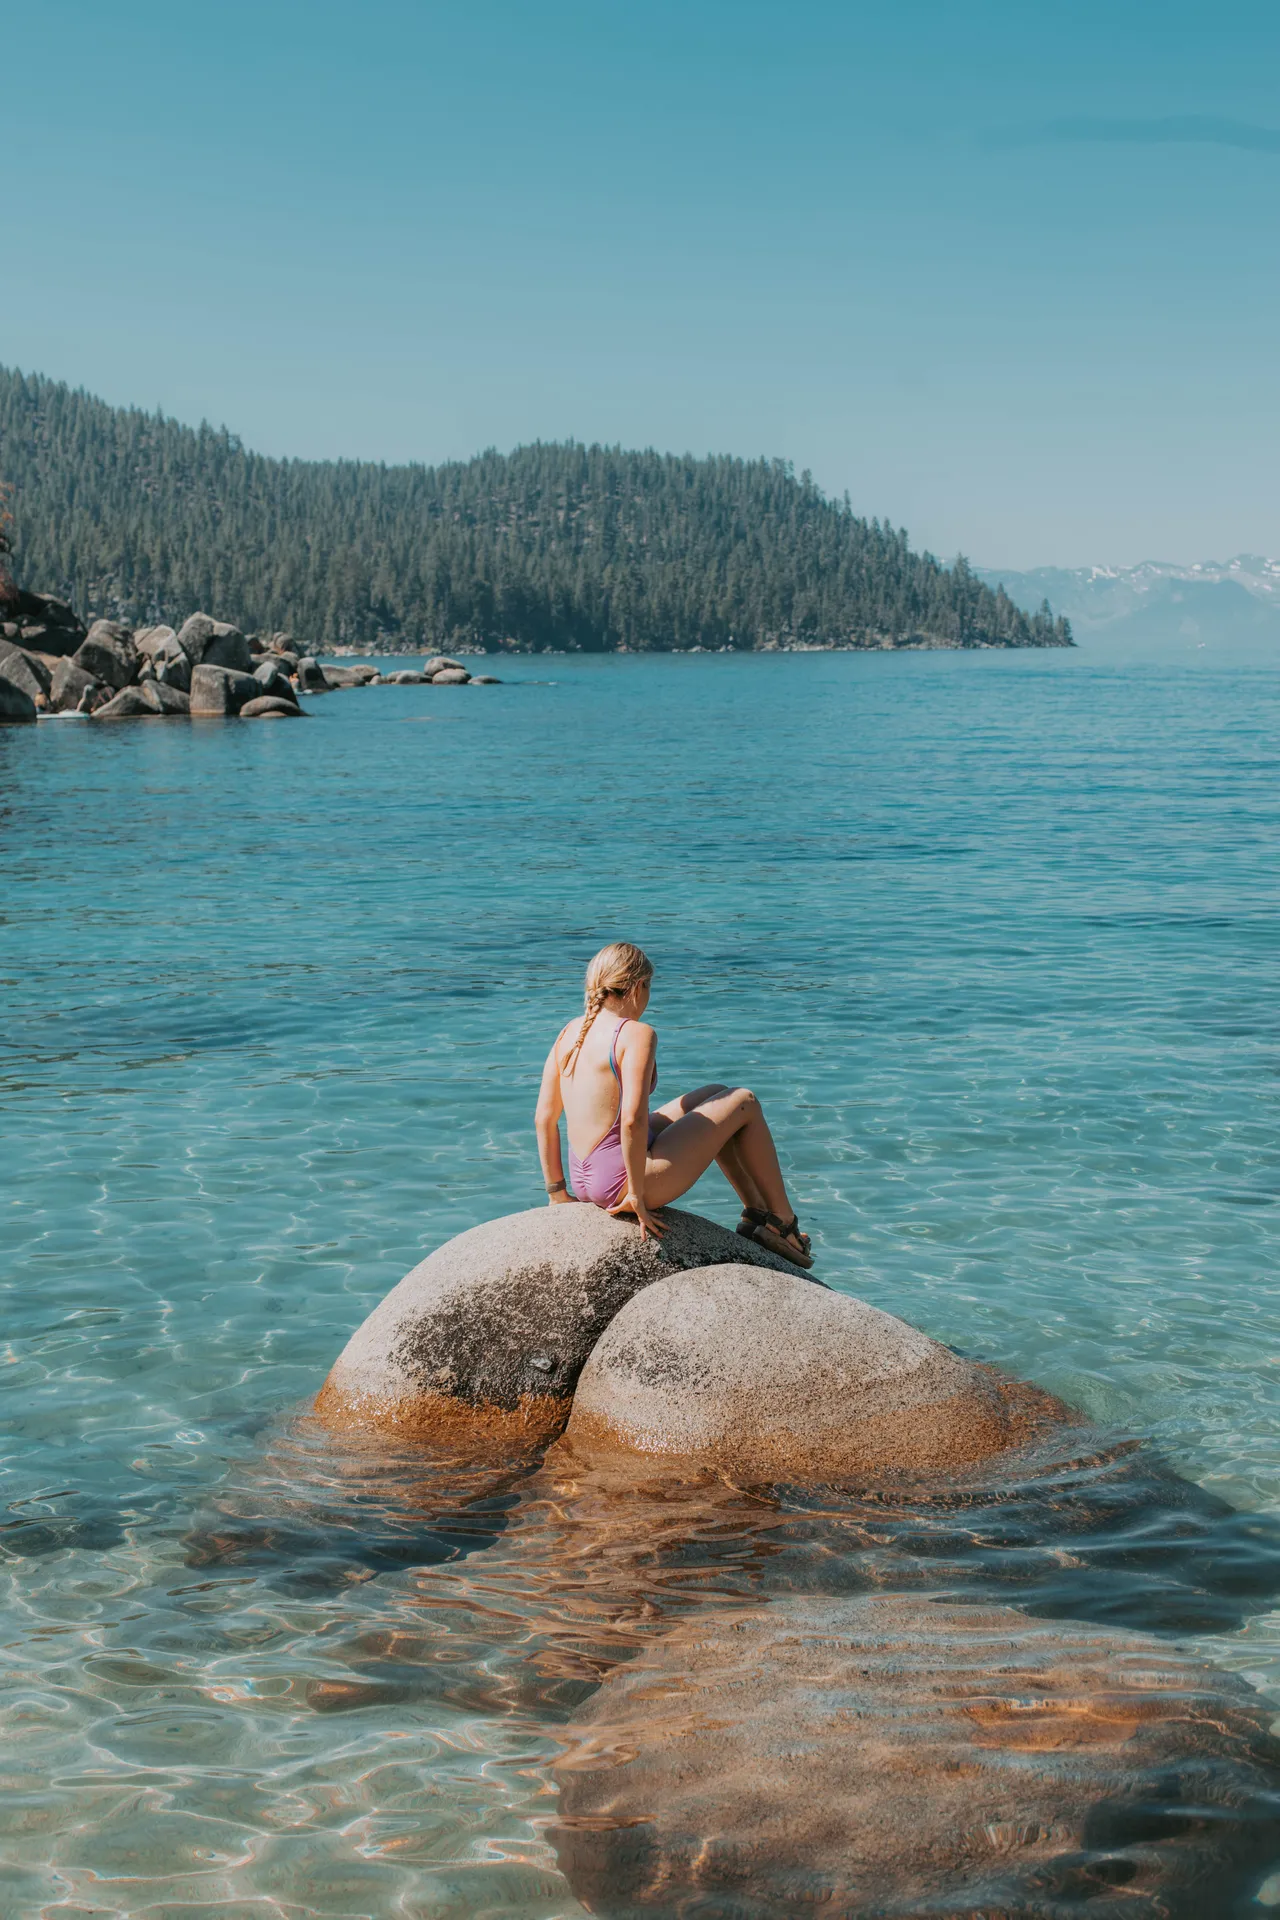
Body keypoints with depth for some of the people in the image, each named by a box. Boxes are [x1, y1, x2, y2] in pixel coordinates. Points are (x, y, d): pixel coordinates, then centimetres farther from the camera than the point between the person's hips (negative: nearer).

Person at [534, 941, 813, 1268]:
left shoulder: (568, 1033, 6)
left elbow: (544, 1118, 7)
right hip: (622, 1178, -9)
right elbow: (633, 1120, -28)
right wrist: (636, 1195, -19)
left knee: (715, 1095, 25)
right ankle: (784, 1223, 19)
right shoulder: (636, 1034, -17)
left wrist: (557, 1192, 14)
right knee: (743, 1103, 9)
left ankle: (756, 1213, 31)